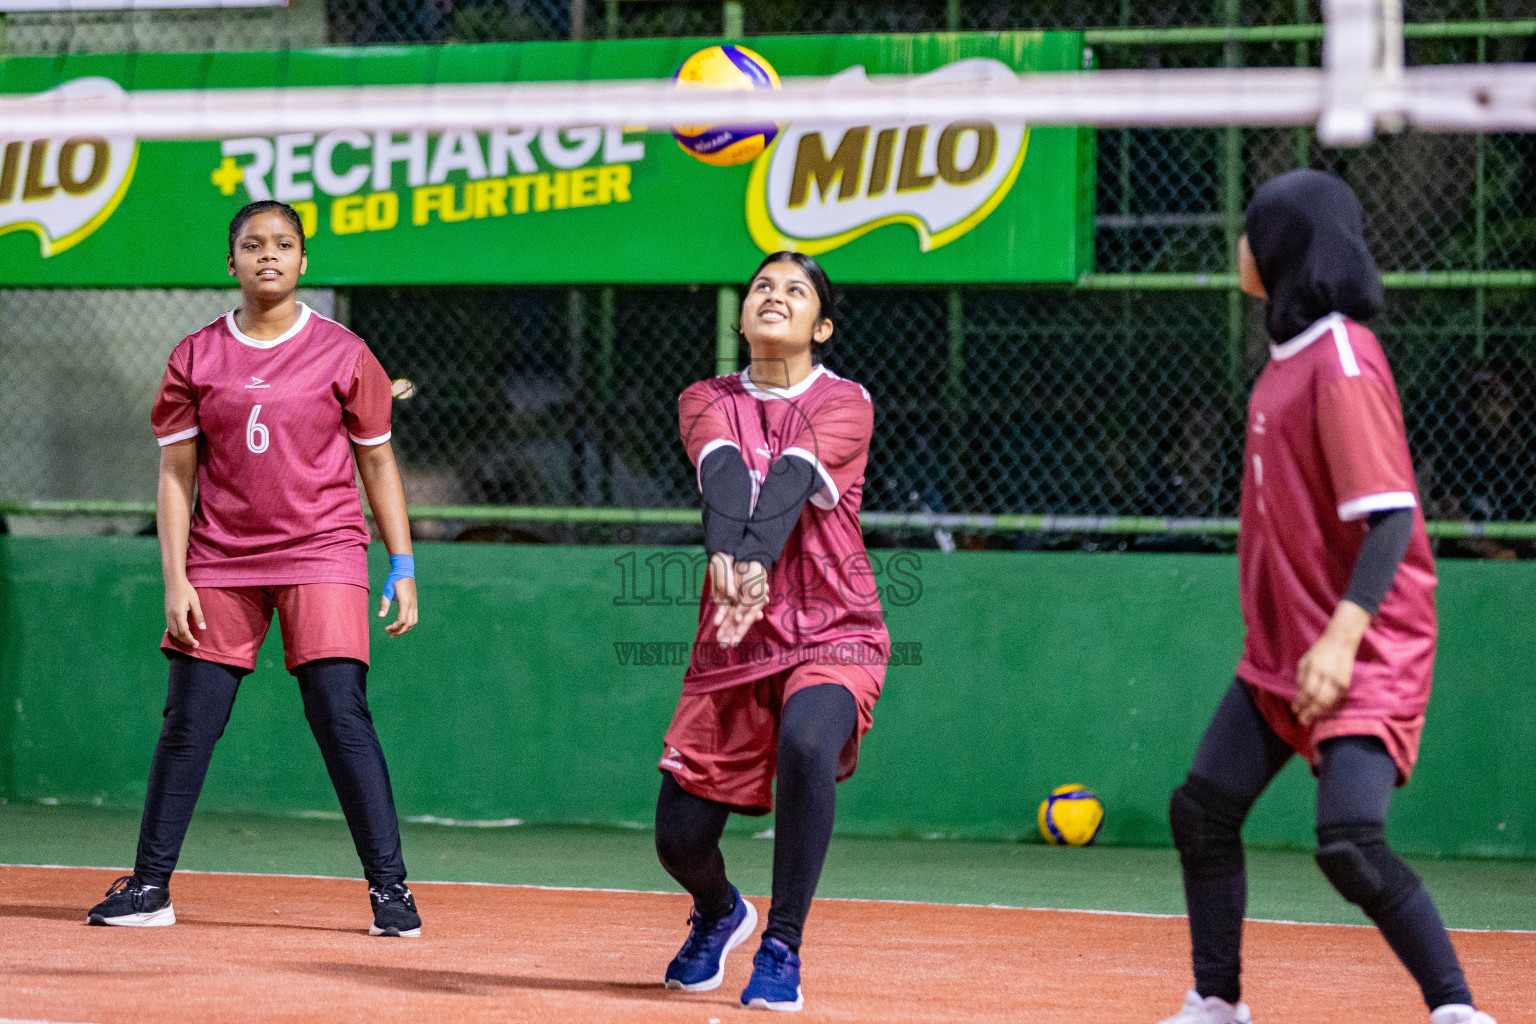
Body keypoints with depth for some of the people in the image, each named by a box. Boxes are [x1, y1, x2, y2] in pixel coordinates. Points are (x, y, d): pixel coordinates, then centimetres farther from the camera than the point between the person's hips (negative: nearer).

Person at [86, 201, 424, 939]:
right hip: (221, 562, 2)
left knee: (341, 717, -12)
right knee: (188, 722, 1)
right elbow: (175, 475, 5)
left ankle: (389, 886, -6)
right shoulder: (196, 358, 5)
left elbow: (378, 464, 6)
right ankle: (149, 887, 10)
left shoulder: (343, 353, 2)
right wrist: (175, 580, -3)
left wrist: (402, 567, 0)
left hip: (322, 555, -2)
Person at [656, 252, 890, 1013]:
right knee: (680, 836, 0)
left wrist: (757, 563, -41)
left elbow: (792, 480, -22)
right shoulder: (708, 401, 5)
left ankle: (781, 950, -20)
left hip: (833, 634, -3)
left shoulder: (845, 404, -2)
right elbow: (723, 474, -17)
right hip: (732, 643, 3)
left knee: (806, 742, -35)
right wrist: (723, 557, -38)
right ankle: (719, 915, 38)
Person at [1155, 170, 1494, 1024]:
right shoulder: (1291, 353, 11)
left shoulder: (1343, 361, -18)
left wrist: (1343, 635, -31)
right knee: (1203, 811, 10)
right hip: (1282, 649, 10)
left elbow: (1391, 516, -23)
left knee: (1351, 842, -22)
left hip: (1366, 655, -10)